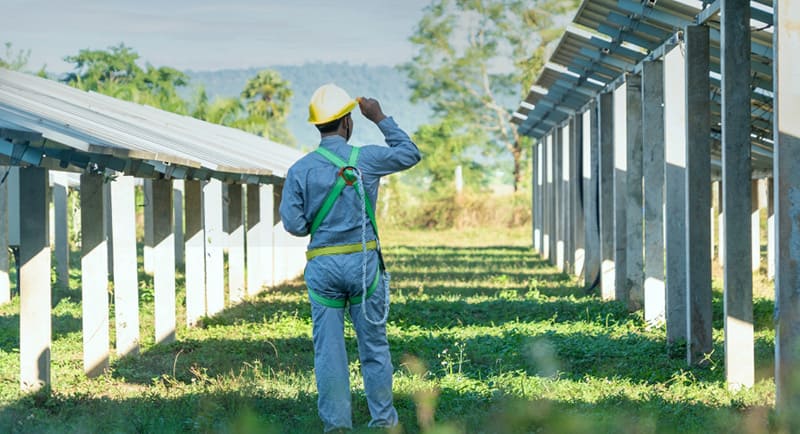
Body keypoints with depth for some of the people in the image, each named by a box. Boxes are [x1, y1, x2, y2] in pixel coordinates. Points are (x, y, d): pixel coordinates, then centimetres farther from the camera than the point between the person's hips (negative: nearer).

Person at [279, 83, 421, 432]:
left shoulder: (300, 170, -4)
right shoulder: (366, 159, -5)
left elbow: (293, 224, -5)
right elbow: (410, 154, 12)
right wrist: (380, 119, 16)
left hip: (322, 266, 0)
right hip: (364, 262, 0)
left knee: (328, 348, 4)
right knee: (374, 344, 10)